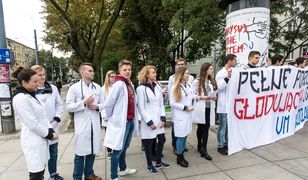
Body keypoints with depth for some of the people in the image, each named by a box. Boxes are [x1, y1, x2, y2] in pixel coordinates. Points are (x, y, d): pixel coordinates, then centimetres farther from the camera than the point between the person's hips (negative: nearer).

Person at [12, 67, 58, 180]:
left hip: (41, 138, 8)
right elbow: (32, 124, -20)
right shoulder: (20, 98, -17)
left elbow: (43, 116, 11)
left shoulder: (31, 95, 10)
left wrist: (51, 131, -1)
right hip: (33, 141, -8)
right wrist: (49, 134, -9)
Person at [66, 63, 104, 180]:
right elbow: (68, 107, -8)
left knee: (92, 151, 15)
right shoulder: (74, 88, -4)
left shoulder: (97, 87, 6)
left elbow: (103, 103, 11)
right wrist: (84, 103, -18)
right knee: (80, 152, 6)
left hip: (95, 124, 4)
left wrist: (97, 107, -10)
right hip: (82, 125, -4)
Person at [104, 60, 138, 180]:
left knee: (124, 148, 23)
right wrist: (111, 118, -4)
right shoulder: (119, 84, -16)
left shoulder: (130, 84, 10)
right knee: (118, 149, 5)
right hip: (121, 122, -8)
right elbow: (108, 104, -16)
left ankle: (123, 169, 42)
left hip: (131, 121, 8)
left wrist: (134, 119, 12)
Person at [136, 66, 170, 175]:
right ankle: (150, 165, 28)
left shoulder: (157, 87, 8)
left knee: (162, 140, 14)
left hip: (158, 120, 6)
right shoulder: (141, 88, -10)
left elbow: (161, 104, 9)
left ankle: (158, 163, 34)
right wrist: (149, 122, -15)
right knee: (148, 143, 7)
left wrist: (163, 118, 0)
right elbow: (141, 108, -12)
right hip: (148, 122, -6)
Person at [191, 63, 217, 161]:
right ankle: (200, 146, 27)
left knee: (206, 129, 4)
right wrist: (202, 97, -19)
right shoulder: (197, 82, -7)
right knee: (200, 128, 8)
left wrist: (214, 97, 0)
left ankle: (204, 149, 13)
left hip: (209, 108, 4)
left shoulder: (212, 82, 10)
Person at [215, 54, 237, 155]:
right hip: (224, 105, -8)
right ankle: (220, 146, 14)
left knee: (229, 126, 16)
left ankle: (226, 144, 30)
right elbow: (220, 87, -21)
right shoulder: (221, 73, -11)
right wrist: (227, 77, -26)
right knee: (223, 126, 1)